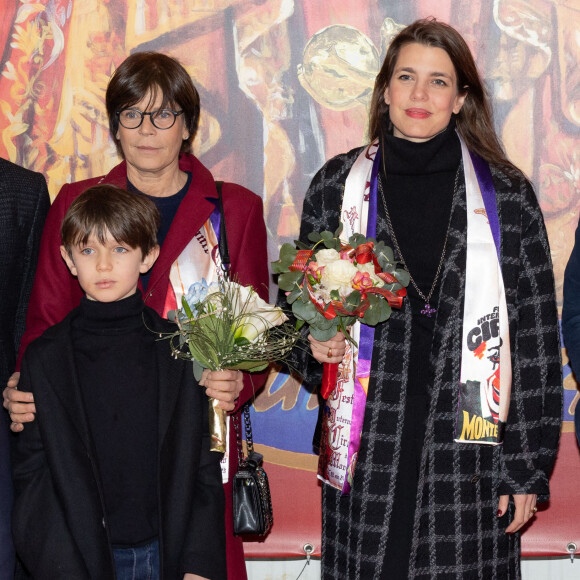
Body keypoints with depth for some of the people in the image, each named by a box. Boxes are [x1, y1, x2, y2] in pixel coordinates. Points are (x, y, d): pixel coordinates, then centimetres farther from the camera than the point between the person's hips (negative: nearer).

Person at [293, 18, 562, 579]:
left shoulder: (506, 195, 1)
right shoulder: (336, 186, 6)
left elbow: (535, 337, 0)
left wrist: (527, 466, -2)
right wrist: (314, 346, -5)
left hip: (467, 448, -1)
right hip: (366, 450, 1)